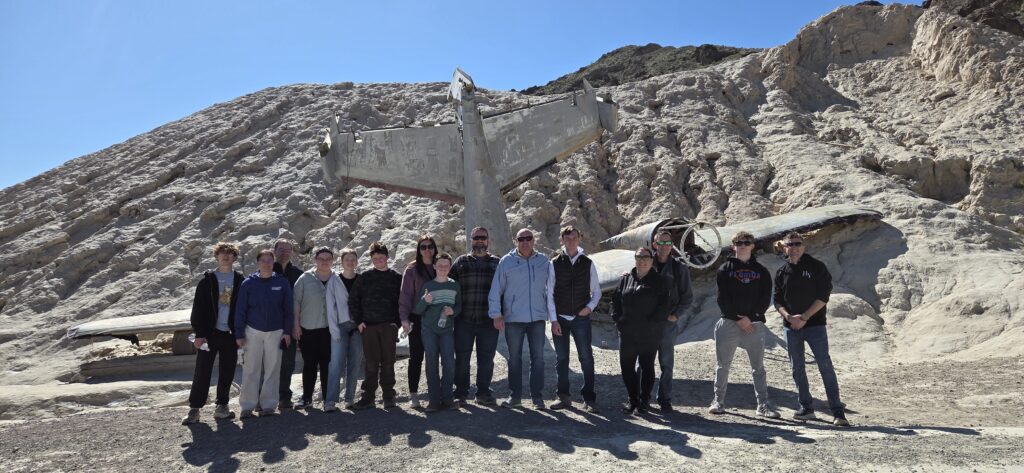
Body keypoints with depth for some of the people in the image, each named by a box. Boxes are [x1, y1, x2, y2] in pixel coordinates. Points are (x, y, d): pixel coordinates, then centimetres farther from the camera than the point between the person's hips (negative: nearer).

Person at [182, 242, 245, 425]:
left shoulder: (240, 281, 6)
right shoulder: (207, 280, 2)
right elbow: (198, 307, -1)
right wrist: (199, 333, -8)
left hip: (231, 334, 2)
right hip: (210, 333, -2)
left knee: (227, 372, 8)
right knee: (202, 371, 0)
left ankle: (221, 406, 19)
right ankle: (194, 409, 9)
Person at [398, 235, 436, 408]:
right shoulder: (412, 269, -1)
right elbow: (405, 295, -4)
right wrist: (404, 318, -11)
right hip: (417, 319, -2)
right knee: (416, 357, 4)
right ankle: (413, 394, 12)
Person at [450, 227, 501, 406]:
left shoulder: (496, 263, 11)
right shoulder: (461, 262, 11)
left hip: (488, 320, 0)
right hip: (464, 319, 0)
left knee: (486, 358, 6)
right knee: (462, 357, 5)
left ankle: (483, 393, 19)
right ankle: (460, 393, 16)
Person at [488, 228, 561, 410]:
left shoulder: (544, 262, 6)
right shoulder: (506, 262, 1)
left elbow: (550, 291, 8)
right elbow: (495, 290, 1)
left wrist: (554, 319, 5)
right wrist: (496, 315, -7)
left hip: (537, 318, 1)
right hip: (513, 319, -1)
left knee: (538, 357, 4)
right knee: (514, 358, 8)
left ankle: (537, 395, 15)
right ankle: (515, 395, 19)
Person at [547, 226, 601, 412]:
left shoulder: (588, 263, 5)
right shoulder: (554, 263, 2)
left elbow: (596, 291, 12)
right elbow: (549, 293, 0)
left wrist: (590, 307, -7)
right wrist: (553, 320, -6)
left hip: (581, 318, 0)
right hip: (560, 318, 0)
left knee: (586, 357, -2)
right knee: (561, 359, 7)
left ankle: (589, 398, 7)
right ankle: (564, 398, 18)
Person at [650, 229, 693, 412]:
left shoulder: (679, 267, 0)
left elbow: (687, 296, 3)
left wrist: (676, 315, -5)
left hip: (669, 321, -1)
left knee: (666, 362, 2)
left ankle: (665, 399, 12)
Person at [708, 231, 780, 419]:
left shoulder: (761, 271, 10)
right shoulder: (725, 269, 5)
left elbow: (766, 298, 2)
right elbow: (722, 298, -3)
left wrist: (751, 317, -11)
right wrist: (738, 318, -11)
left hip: (754, 323, 1)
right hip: (729, 323, -1)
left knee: (758, 367, 5)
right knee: (723, 365, 5)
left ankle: (763, 404, 12)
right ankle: (718, 401, 14)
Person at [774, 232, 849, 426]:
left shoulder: (816, 267, -2)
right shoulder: (782, 272, 9)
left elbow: (823, 296, -9)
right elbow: (778, 300, 8)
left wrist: (804, 317, -14)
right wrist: (788, 316, -11)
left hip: (815, 324, -4)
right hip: (791, 327, 4)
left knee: (825, 365, -8)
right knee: (797, 368, 9)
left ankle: (837, 411, -3)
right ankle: (806, 408, 20)